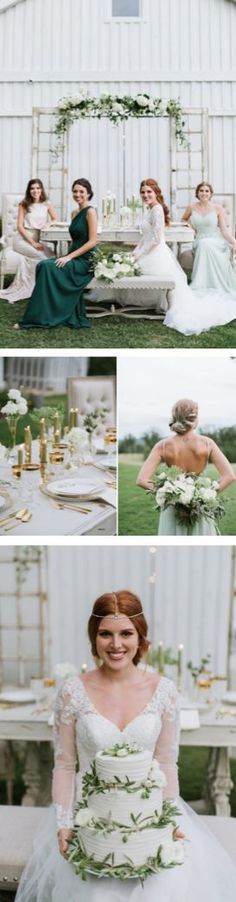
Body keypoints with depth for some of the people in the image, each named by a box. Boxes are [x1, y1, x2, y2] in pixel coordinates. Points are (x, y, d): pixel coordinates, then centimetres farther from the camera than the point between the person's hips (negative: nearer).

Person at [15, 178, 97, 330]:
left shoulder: (90, 212, -7)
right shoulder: (75, 213, 17)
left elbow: (92, 241, -14)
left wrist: (69, 257, -18)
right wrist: (67, 256, 3)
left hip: (85, 261, -8)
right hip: (74, 259, 8)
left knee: (48, 267, -25)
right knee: (44, 265, -16)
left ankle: (37, 318, -21)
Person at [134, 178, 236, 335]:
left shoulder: (157, 210, -16)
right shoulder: (150, 210, 14)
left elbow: (156, 239, -20)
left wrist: (139, 254, -16)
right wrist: (135, 252, 9)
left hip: (157, 257, -9)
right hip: (153, 256, 9)